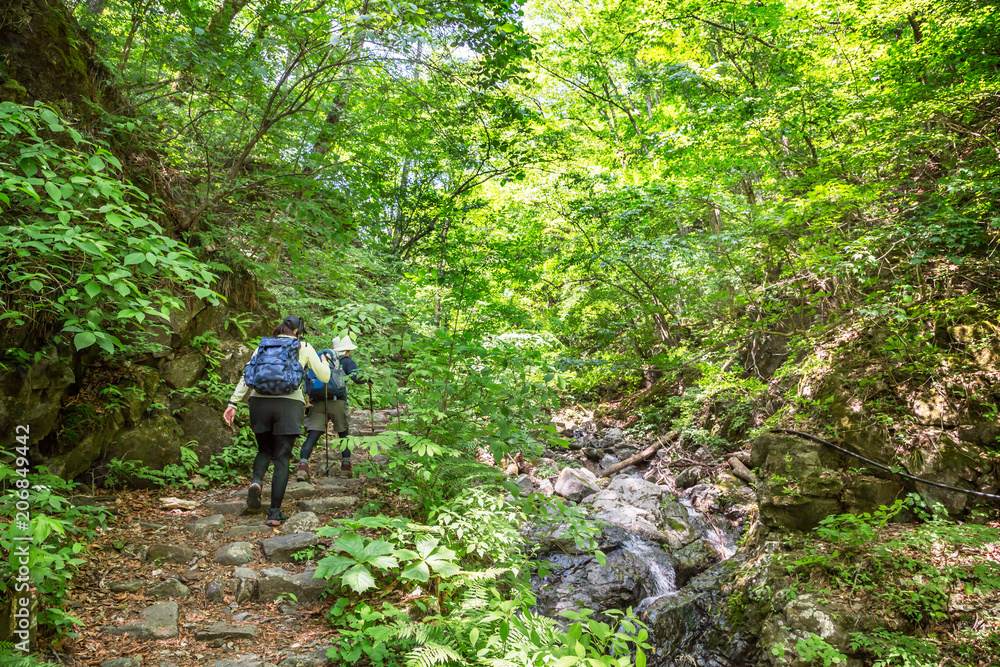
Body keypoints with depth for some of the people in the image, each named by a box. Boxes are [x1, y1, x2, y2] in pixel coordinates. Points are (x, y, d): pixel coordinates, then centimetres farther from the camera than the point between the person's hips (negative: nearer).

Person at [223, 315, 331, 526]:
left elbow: (247, 375, 6)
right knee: (282, 459, 4)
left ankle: (256, 481, -8)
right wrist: (325, 363, 33)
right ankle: (274, 513, 0)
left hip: (260, 401, 3)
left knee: (265, 450, 22)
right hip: (289, 404, -3)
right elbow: (324, 377, 13)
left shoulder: (264, 345, 15)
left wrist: (233, 402, 4)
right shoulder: (305, 348, 9)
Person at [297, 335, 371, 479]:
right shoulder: (347, 361, 8)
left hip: (317, 402, 3)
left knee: (312, 436, -4)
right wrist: (368, 379, 12)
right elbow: (357, 377, -6)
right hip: (336, 401, -3)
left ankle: (302, 466, -21)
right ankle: (346, 467, 19)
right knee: (344, 435, 16)